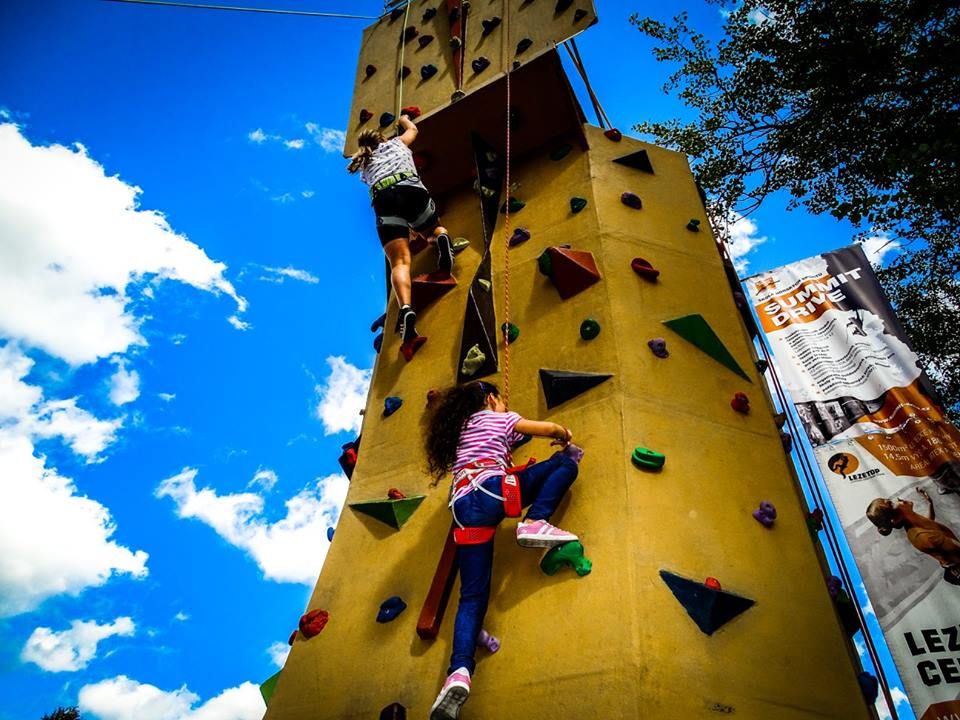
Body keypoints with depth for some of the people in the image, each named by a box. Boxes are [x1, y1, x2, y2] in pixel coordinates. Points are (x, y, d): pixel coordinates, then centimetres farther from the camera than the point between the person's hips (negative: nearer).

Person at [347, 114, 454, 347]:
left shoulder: (365, 164, 35)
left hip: (384, 199, 0)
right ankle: (442, 239, -12)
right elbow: (413, 129, 54)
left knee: (399, 262, -10)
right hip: (412, 189, 0)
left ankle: (406, 308, -40)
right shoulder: (397, 143, 34)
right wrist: (404, 119, 75)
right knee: (434, 230, 28)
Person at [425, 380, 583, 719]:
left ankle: (459, 672, -22)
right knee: (566, 462, 9)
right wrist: (566, 436, 40)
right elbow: (550, 428, 19)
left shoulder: (460, 430, 35)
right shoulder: (497, 418, 18)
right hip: (492, 490, -5)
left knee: (472, 595, 1)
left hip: (463, 509, 6)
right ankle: (535, 522, -12)